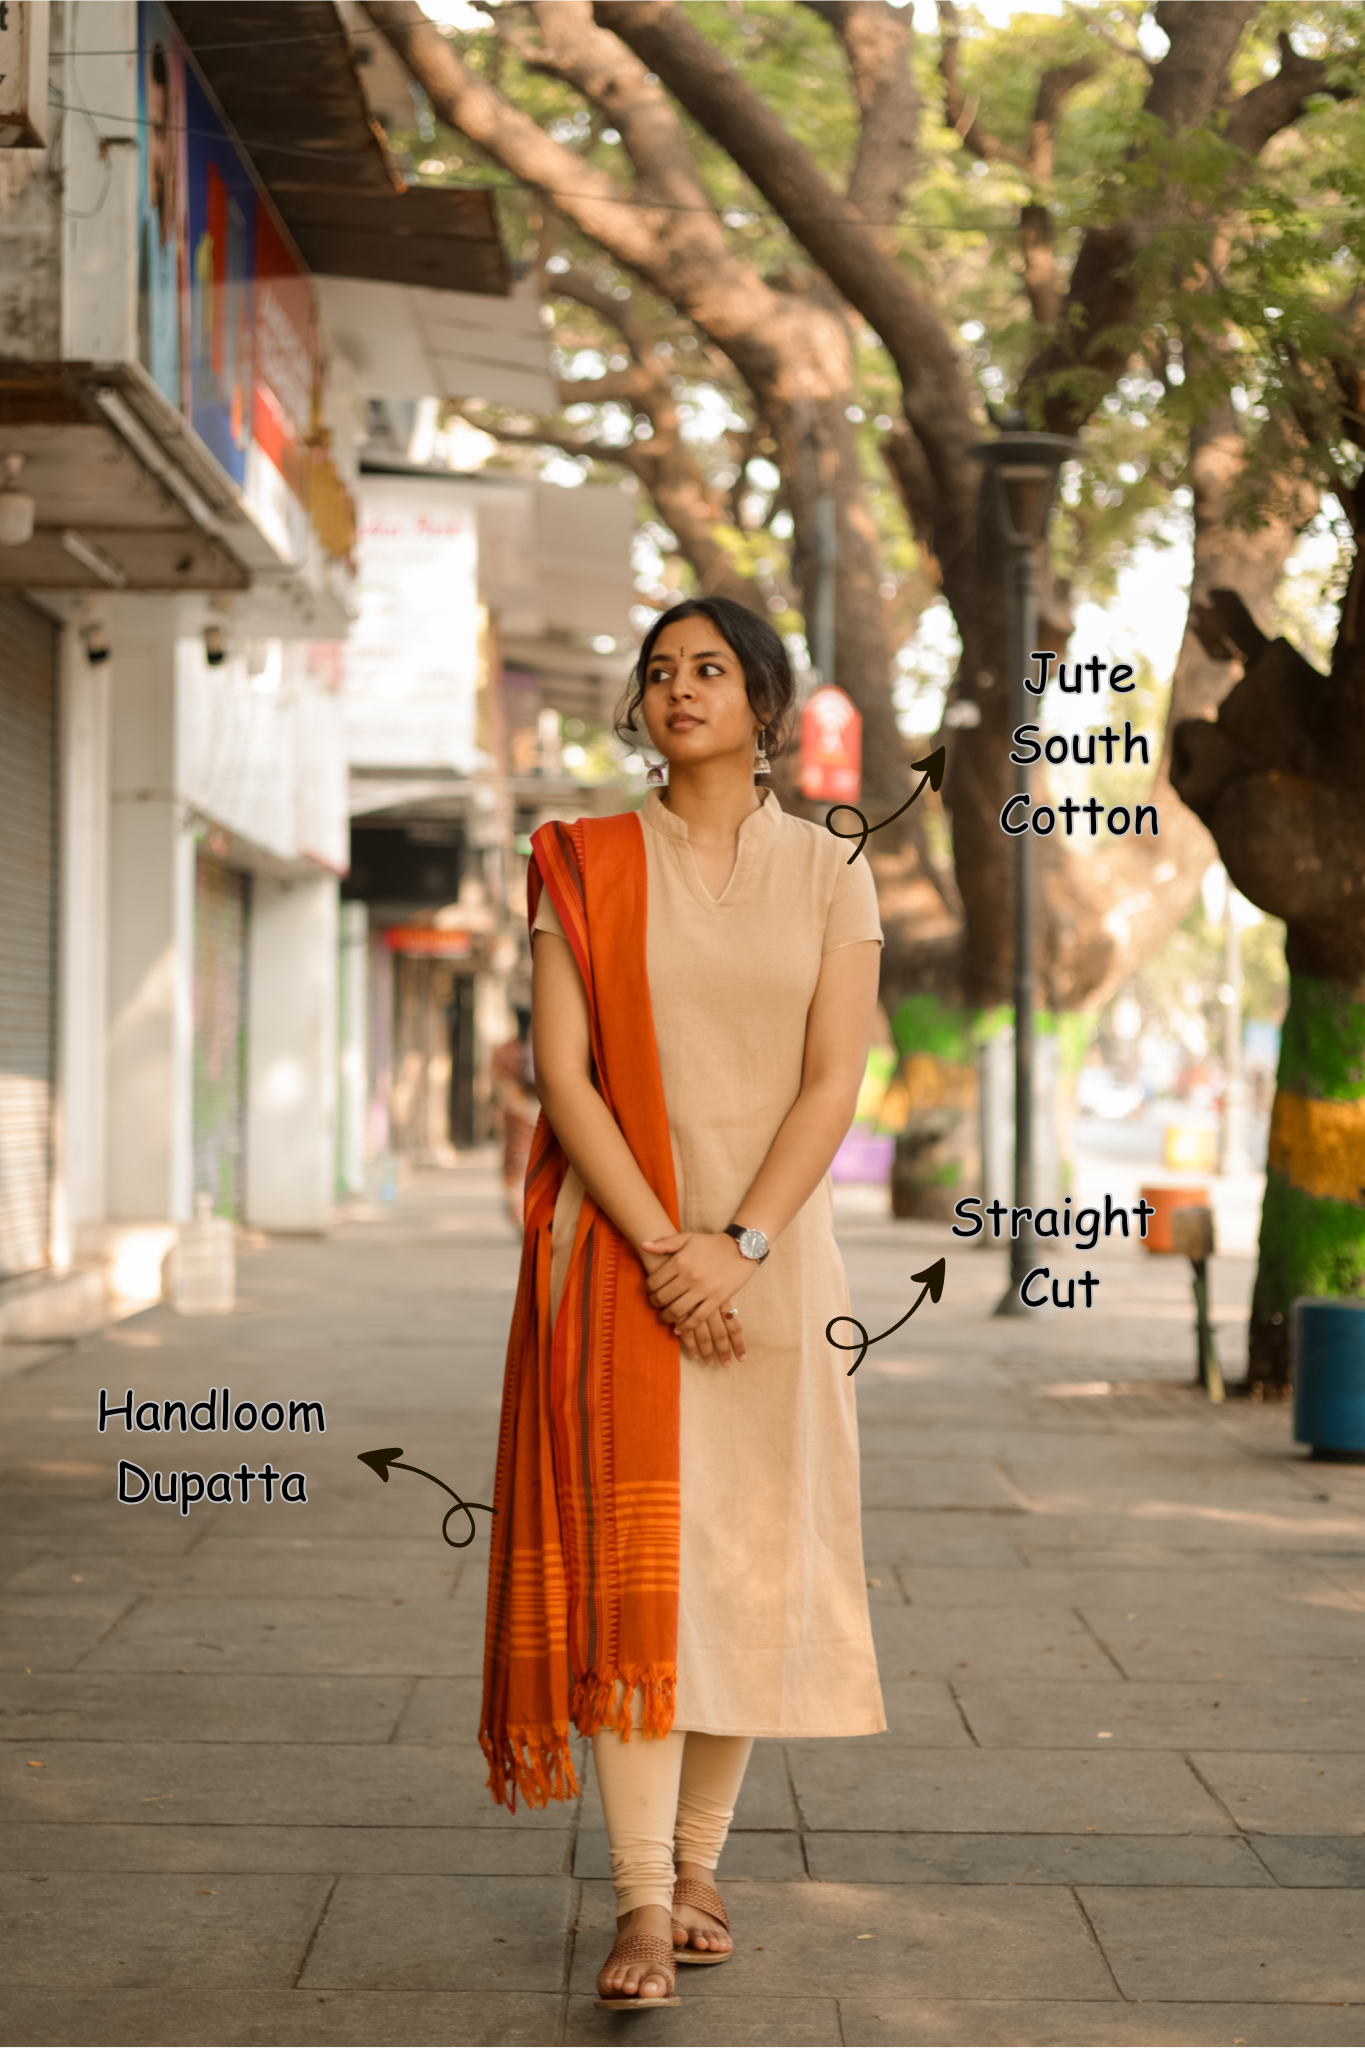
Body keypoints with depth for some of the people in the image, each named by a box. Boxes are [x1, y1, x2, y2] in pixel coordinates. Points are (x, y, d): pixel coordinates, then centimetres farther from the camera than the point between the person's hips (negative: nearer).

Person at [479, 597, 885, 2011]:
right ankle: (642, 1908, -7)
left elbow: (835, 1082, -3)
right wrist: (662, 1250, -13)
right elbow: (562, 1071, -4)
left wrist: (739, 1246, -14)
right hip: (620, 1248, -1)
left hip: (771, 1250, 1)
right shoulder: (585, 870, 4)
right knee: (626, 1558, -8)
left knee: (752, 1555, 3)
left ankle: (697, 1863, 16)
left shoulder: (828, 875, 5)